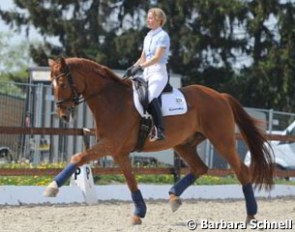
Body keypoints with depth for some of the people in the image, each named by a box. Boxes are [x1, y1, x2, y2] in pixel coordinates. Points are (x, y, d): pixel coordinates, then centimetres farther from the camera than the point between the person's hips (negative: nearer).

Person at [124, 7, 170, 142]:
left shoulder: (163, 36, -6)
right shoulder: (148, 37, 18)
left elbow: (157, 57, -16)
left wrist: (140, 67, -24)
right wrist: (132, 68, 4)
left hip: (158, 73, -9)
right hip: (146, 74, 9)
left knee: (150, 97, -32)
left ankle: (159, 131, -34)